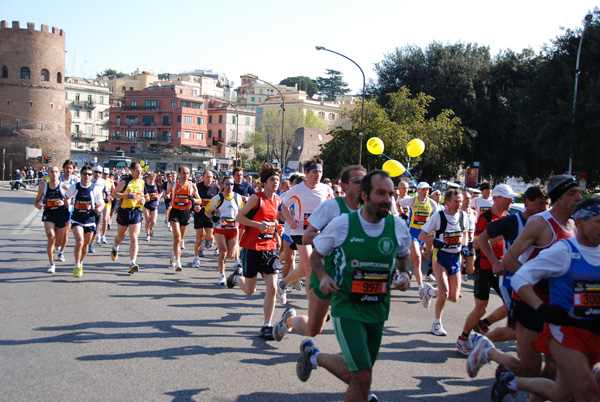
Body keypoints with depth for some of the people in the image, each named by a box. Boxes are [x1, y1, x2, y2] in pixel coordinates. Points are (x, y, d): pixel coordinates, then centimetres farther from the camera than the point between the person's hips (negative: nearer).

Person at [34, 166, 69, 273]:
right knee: (51, 237, -16)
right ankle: (52, 264, -6)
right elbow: (36, 200, 11)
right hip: (48, 214, 0)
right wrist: (38, 205, -12)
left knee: (59, 238, 11)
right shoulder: (43, 187, 2)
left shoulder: (64, 186, -5)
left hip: (61, 214, 0)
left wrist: (64, 202, -21)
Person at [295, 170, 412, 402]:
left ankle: (314, 356, 45)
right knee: (363, 376, -14)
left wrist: (405, 273, -4)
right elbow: (316, 255, 4)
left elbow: (404, 255, 17)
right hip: (347, 310, -4)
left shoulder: (398, 226, -3)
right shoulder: (342, 224, -11)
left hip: (378, 312, 5)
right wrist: (323, 277, -15)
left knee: (353, 374, 18)